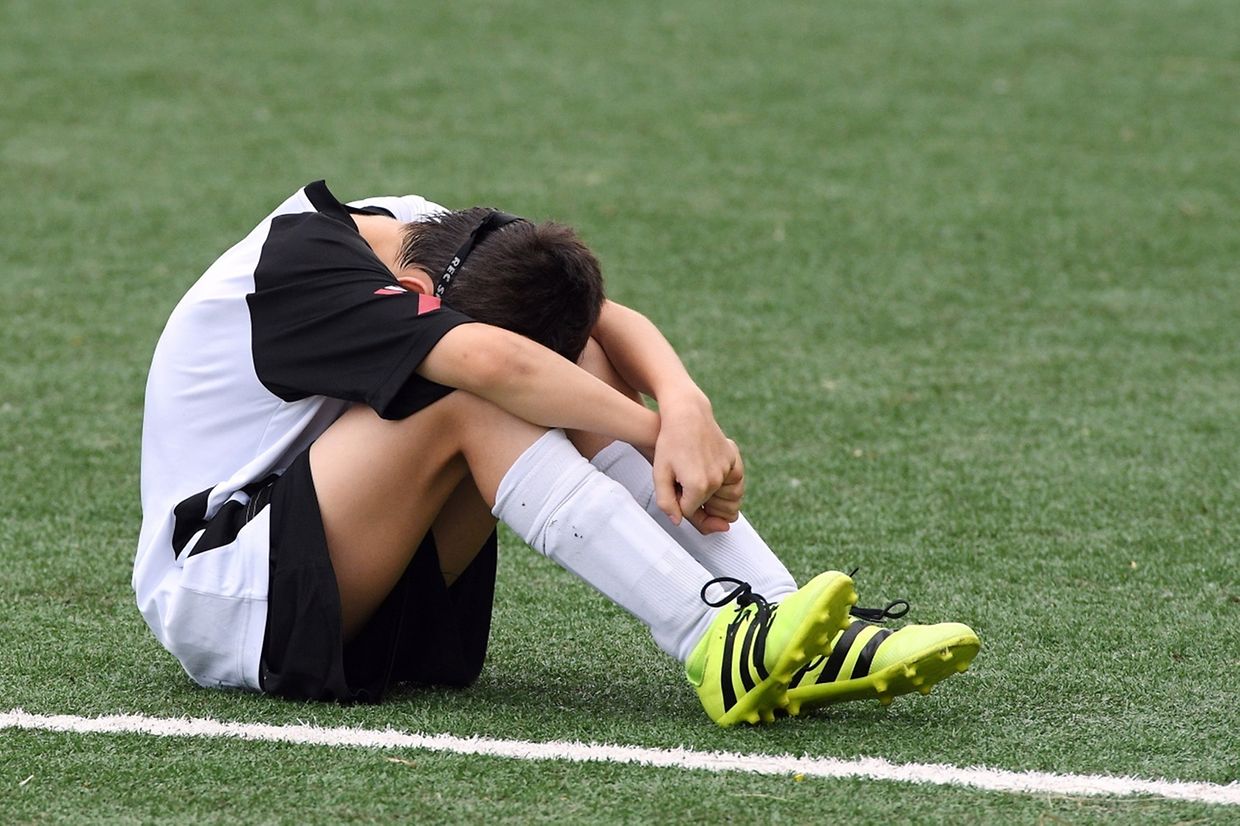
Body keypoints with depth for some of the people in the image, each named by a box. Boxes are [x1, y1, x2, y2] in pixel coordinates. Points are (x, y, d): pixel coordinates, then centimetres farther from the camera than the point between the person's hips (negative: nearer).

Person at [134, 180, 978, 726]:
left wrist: (687, 408, -33)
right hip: (218, 605, -8)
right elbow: (487, 362, -37)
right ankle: (719, 649, -36)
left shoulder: (431, 238, -1)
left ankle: (786, 630, -22)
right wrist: (662, 436, -29)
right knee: (471, 400, -29)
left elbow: (610, 321, -13)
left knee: (572, 365, -11)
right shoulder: (300, 264, -24)